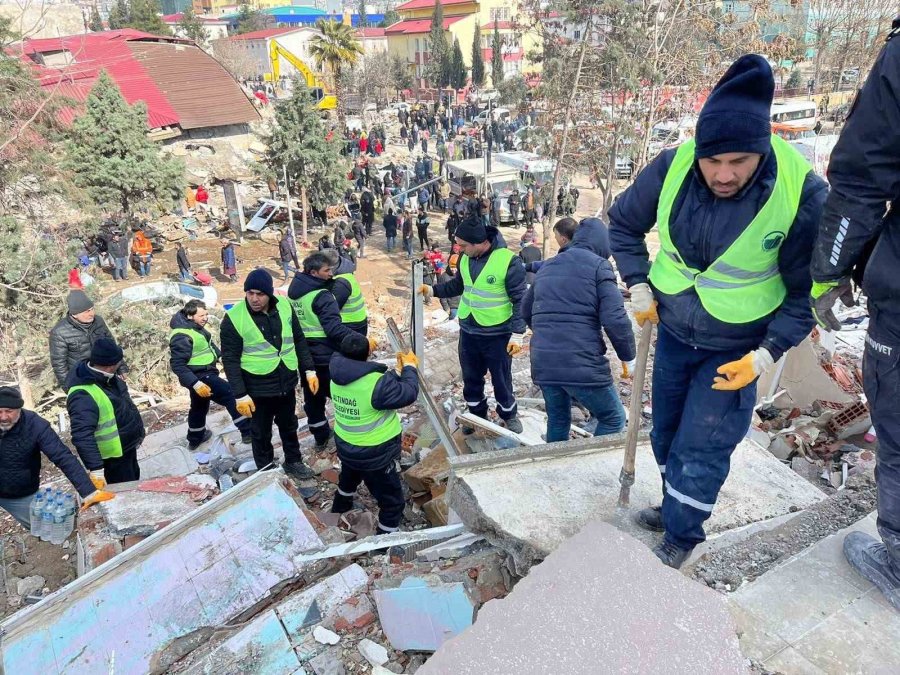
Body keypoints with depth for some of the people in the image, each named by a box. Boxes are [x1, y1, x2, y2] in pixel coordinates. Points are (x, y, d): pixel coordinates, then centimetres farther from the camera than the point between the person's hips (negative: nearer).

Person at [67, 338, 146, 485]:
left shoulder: (105, 376, -3)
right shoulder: (83, 396, -31)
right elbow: (82, 436, -37)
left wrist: (138, 429, 23)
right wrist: (96, 468, -40)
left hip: (128, 447, 9)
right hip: (114, 457, -9)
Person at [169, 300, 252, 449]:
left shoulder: (195, 327, 3)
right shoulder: (182, 337, -27)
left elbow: (208, 344, 21)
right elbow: (177, 365, -29)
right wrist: (195, 383, -36)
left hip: (203, 373, 10)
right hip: (199, 376, -10)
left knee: (199, 406, 26)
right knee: (231, 395, -10)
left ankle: (195, 438, 45)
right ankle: (248, 432, -4)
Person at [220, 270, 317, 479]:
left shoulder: (284, 306, -5)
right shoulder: (234, 318, -17)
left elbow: (299, 340, 7)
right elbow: (230, 360, -14)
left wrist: (309, 370, 4)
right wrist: (240, 394, -17)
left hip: (287, 383, 4)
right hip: (258, 388, -4)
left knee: (289, 426, 23)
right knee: (261, 433, 13)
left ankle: (293, 462, 44)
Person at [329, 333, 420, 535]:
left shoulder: (337, 375, -10)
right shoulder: (375, 383, -33)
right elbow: (408, 393, -21)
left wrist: (397, 371, 7)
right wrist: (409, 367, -6)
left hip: (345, 445, 8)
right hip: (375, 453, -8)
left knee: (348, 479, 39)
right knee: (392, 502, 10)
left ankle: (339, 511, 63)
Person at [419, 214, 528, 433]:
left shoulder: (509, 261, -20)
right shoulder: (465, 258, -1)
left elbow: (520, 300, -15)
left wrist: (518, 334, -16)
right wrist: (433, 290, 2)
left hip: (497, 334, -5)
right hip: (468, 331, 6)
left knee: (501, 380, 12)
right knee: (471, 379, 18)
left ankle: (509, 415, 36)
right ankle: (477, 415, 40)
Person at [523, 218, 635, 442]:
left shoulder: (547, 266, 16)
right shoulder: (598, 266, -3)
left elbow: (526, 310, 27)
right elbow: (615, 319, -12)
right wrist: (629, 357, 2)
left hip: (542, 363, 6)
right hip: (582, 363, -6)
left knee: (557, 421, 22)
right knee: (613, 419, 12)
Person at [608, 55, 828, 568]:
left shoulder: (804, 194, -24)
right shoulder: (671, 167, -17)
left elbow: (806, 291, -12)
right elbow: (624, 222, 3)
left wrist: (766, 356, -21)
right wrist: (639, 286, -5)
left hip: (736, 350, -4)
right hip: (673, 334, 4)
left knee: (701, 449, -1)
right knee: (666, 435, 20)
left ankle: (681, 537, 24)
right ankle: (675, 506, 46)